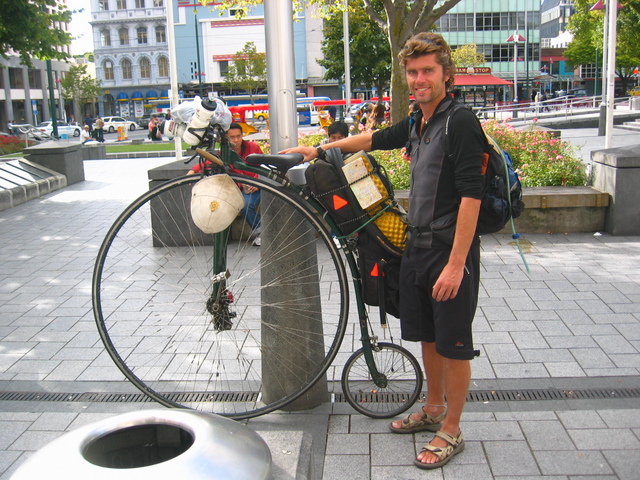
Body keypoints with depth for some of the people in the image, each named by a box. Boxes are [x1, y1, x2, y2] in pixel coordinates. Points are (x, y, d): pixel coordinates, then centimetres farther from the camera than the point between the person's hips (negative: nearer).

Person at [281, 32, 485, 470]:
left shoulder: (460, 122, -15)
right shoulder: (415, 124, 10)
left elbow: (471, 196, -20)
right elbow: (375, 139, 29)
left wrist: (456, 263, -23)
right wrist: (319, 149, 30)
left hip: (452, 252, -8)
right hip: (418, 247, 8)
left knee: (454, 344, 4)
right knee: (427, 336, 19)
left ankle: (451, 432, 19)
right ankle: (433, 410, 38)